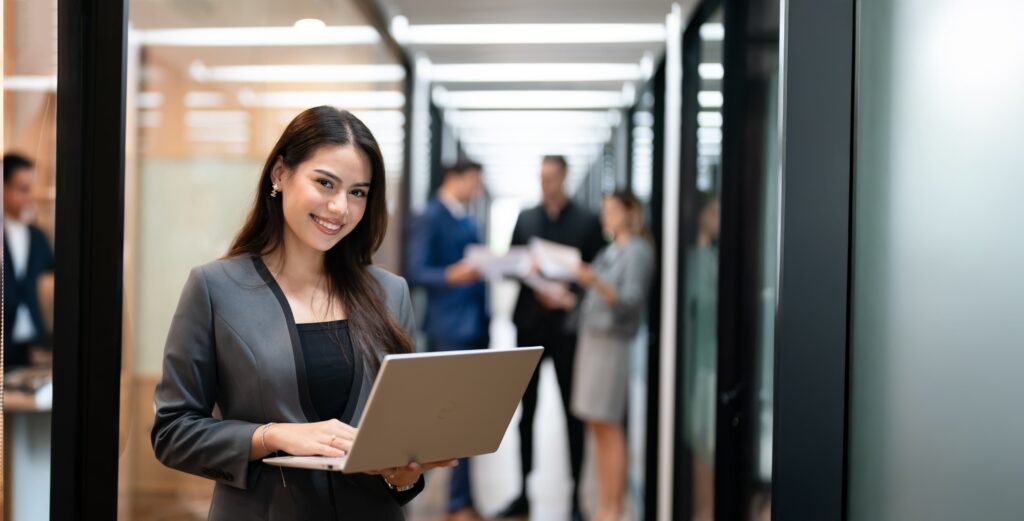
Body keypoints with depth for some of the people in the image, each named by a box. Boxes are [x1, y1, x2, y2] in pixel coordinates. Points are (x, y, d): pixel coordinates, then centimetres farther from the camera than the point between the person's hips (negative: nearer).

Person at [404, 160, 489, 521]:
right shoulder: (429, 219, -7)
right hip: (450, 328, -8)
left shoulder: (466, 220, 18)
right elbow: (414, 273, -14)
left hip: (475, 326, 8)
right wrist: (451, 275, -28)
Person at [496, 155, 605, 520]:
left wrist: (573, 299, -17)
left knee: (573, 411, 2)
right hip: (530, 324, 3)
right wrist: (535, 285, -11)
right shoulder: (525, 219, 11)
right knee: (526, 410, 6)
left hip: (568, 326, -3)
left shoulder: (587, 222, 1)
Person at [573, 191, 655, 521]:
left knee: (608, 427, -8)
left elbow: (630, 302, -18)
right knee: (596, 429, 7)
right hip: (591, 337, 8)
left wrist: (595, 282, -31)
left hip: (612, 343, -8)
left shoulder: (638, 251, -7)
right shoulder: (609, 252, 17)